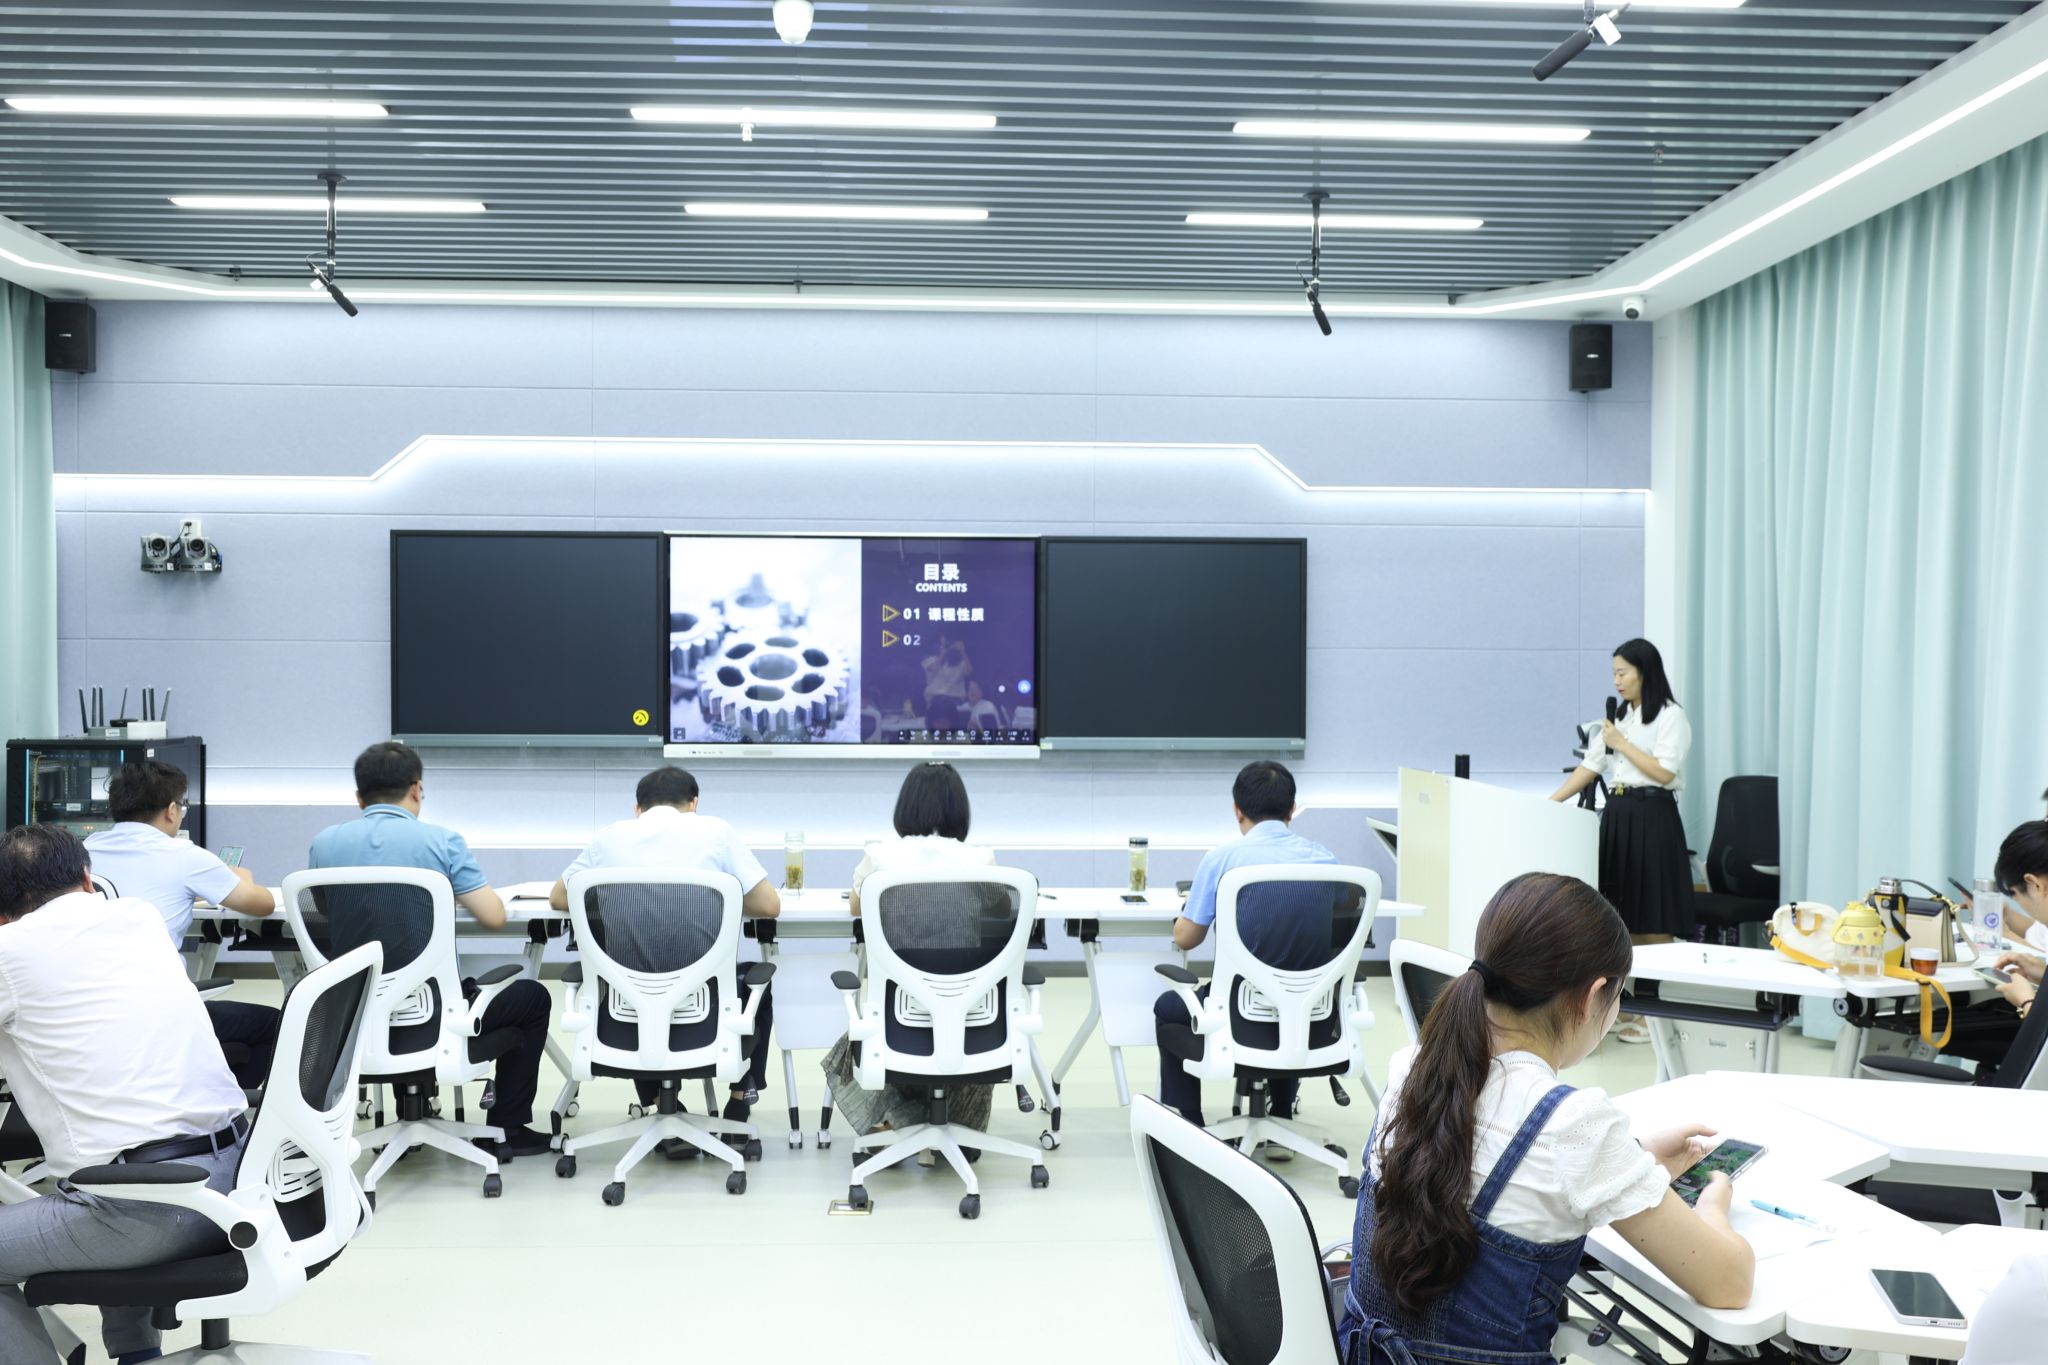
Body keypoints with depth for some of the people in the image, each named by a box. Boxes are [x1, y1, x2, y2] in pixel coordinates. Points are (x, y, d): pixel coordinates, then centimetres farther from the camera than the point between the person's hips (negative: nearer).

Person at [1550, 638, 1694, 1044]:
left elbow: (1664, 772, -15)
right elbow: (1589, 767, 13)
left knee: (1651, 922, -3)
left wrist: (1621, 744, -11)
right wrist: (1549, 804, 6)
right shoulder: (1617, 718, 15)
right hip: (1616, 816, 7)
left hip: (1652, 819, -7)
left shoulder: (1670, 717, -5)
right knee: (1617, 917, 7)